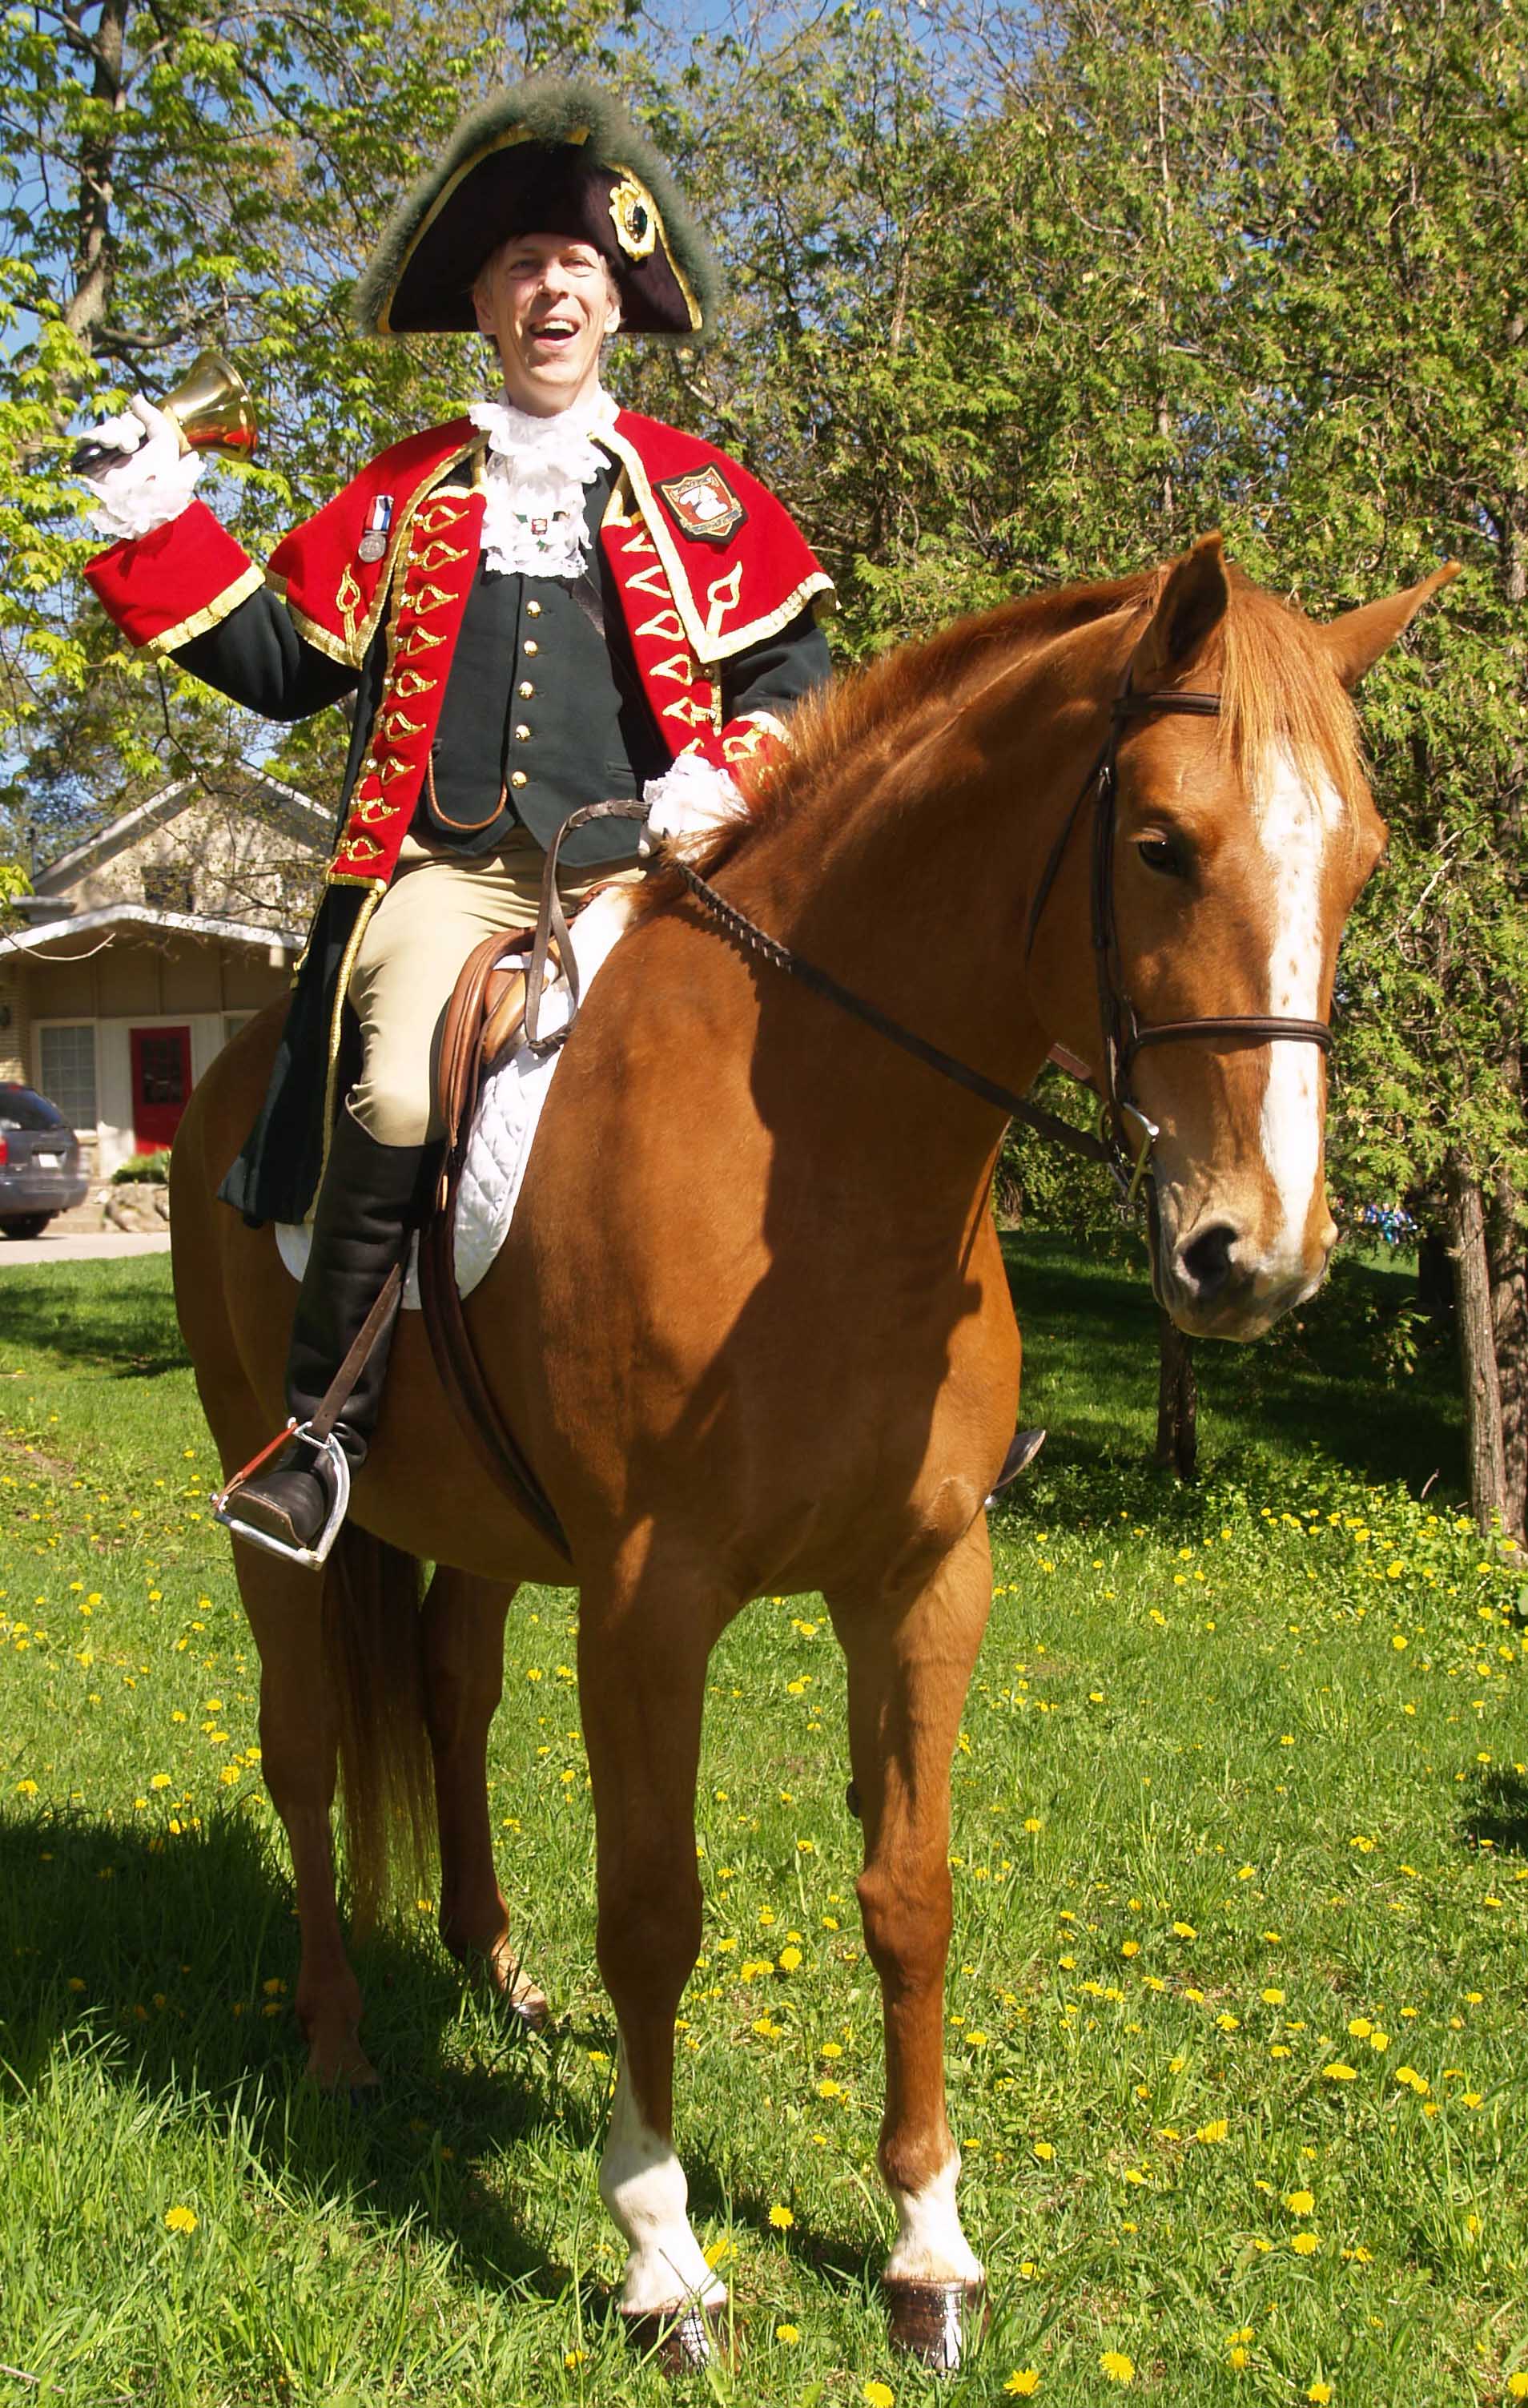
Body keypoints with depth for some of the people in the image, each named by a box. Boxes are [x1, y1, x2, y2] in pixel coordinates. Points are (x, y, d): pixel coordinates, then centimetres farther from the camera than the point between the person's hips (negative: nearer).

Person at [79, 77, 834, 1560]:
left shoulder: (695, 492, 17)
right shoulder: (404, 496, 20)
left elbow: (789, 669, 15)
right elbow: (287, 662, 21)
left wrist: (727, 778, -4)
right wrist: (166, 533, 10)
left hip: (641, 865, 0)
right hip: (448, 865, 0)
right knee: (397, 1099, -27)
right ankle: (322, 1426, -12)